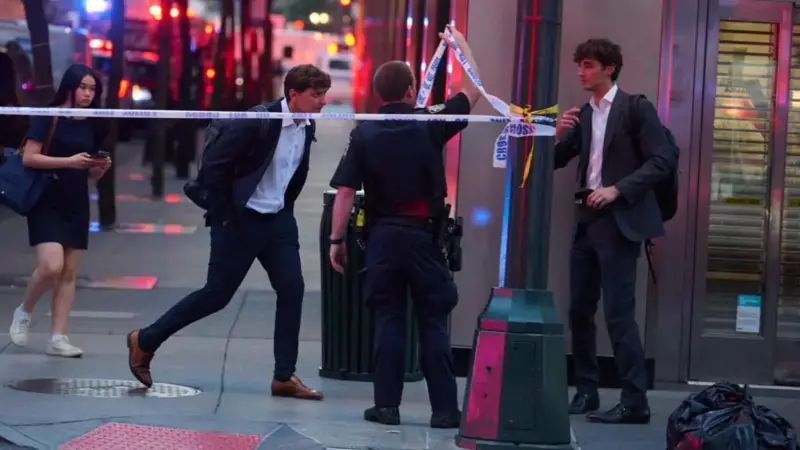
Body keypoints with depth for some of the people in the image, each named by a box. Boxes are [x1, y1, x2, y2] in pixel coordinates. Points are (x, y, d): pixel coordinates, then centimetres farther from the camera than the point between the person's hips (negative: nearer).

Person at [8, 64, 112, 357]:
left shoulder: (91, 125, 10)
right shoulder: (47, 117, -7)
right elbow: (28, 158, -15)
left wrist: (102, 167, -5)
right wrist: (69, 161, -22)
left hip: (76, 205, 6)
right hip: (46, 203, -6)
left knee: (69, 272, 3)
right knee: (51, 266, -19)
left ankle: (58, 338, 5)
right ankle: (24, 311, 8)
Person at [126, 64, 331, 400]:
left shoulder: (307, 129, 2)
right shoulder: (256, 121, -20)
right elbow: (214, 164, -19)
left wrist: (285, 206, 13)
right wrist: (224, 215, -15)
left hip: (278, 220, 7)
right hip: (242, 219, -7)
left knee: (292, 288, -4)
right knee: (217, 294, -1)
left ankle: (284, 377, 3)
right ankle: (145, 341, 15)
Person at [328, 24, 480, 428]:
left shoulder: (364, 133, -3)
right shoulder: (430, 126, -5)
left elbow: (345, 191, -5)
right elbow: (473, 91, 7)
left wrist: (337, 238, 3)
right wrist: (460, 44, 17)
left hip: (383, 236, 1)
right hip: (423, 236, -1)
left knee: (387, 320, 8)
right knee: (433, 322, 5)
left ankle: (387, 405, 7)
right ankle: (444, 408, 5)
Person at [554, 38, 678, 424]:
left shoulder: (635, 108, -5)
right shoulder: (582, 115, 14)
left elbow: (664, 160, -11)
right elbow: (556, 162, 15)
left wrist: (618, 190, -18)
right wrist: (558, 134, -6)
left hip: (619, 222, -7)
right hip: (586, 221, 7)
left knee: (618, 313, -11)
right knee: (579, 312, 9)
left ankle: (635, 402, -9)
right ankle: (586, 393, 18)